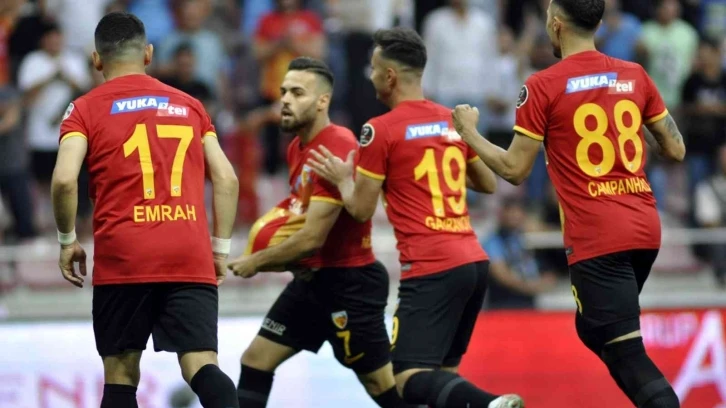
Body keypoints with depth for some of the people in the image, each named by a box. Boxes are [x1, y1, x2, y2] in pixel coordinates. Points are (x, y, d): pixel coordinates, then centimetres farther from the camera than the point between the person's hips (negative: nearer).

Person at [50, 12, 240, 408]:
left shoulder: (86, 109, 6)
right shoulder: (188, 105, 16)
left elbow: (65, 180, -9)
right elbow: (226, 179, 12)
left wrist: (67, 241, 5)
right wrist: (220, 249, 18)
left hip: (122, 259, -2)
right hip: (191, 258, 2)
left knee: (121, 375, 9)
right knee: (201, 368, -7)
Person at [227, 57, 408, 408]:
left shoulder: (337, 151, -22)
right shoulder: (297, 148, 8)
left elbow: (312, 239, -24)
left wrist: (256, 261, -11)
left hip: (351, 284, -10)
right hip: (313, 277, 10)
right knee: (255, 362, 6)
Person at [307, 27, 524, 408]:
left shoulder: (380, 130, -6)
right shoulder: (453, 121, 13)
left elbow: (361, 209, -1)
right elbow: (488, 184, 24)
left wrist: (343, 179, 17)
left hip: (431, 270, -7)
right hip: (474, 261, 7)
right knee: (443, 370, 18)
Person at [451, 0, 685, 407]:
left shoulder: (544, 86, -7)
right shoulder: (635, 76, 7)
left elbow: (514, 170, -3)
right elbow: (676, 149, 11)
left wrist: (469, 133, 13)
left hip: (597, 238, -6)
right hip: (645, 229, 6)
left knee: (626, 354, -7)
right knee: (595, 329, 26)